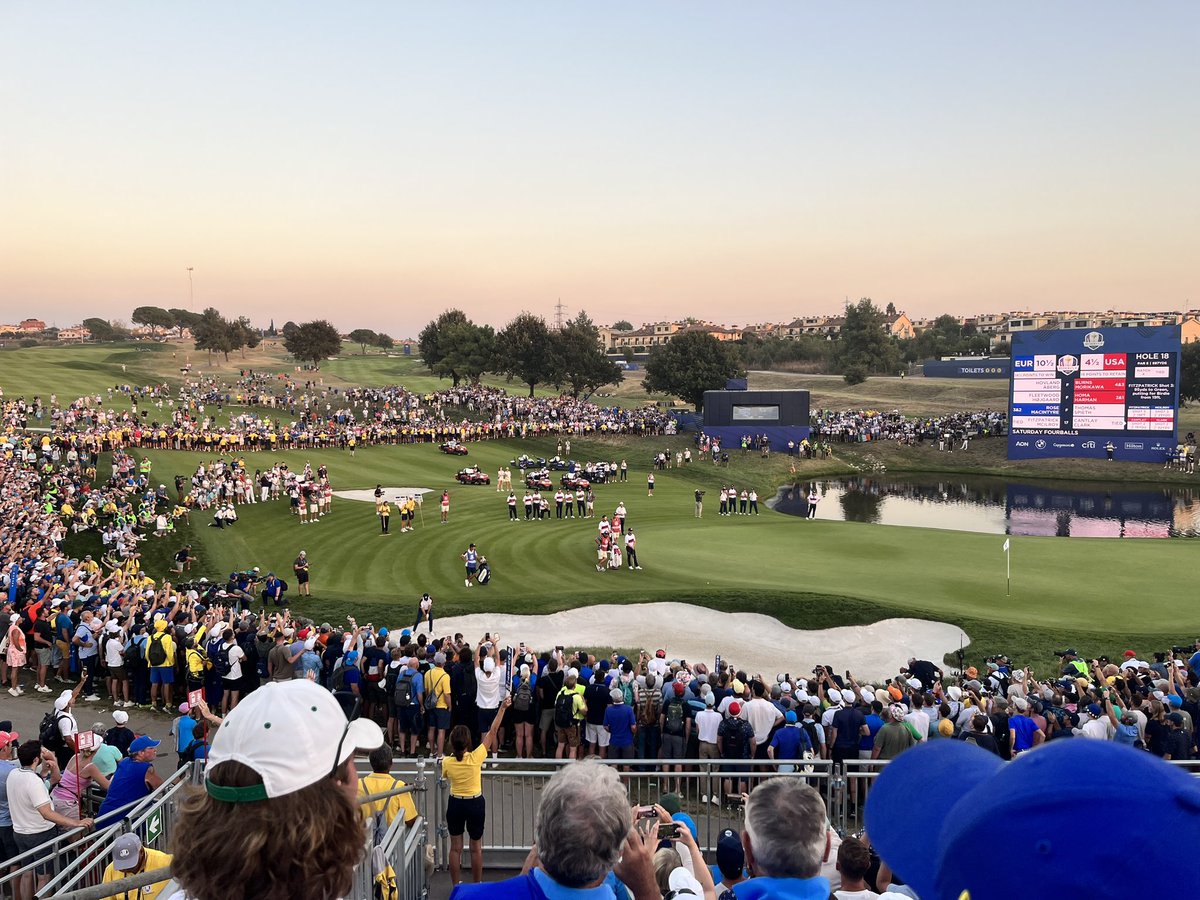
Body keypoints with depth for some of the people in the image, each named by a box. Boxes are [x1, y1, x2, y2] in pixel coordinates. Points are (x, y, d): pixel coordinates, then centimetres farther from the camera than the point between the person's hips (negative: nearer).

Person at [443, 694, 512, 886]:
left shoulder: (447, 762, -15)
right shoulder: (475, 758, -21)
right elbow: (492, 731, -18)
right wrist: (503, 708, -14)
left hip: (455, 804, 1)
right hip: (475, 804, -1)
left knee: (455, 847, 12)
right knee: (476, 847, 14)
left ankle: (456, 886, 19)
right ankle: (477, 885, 23)